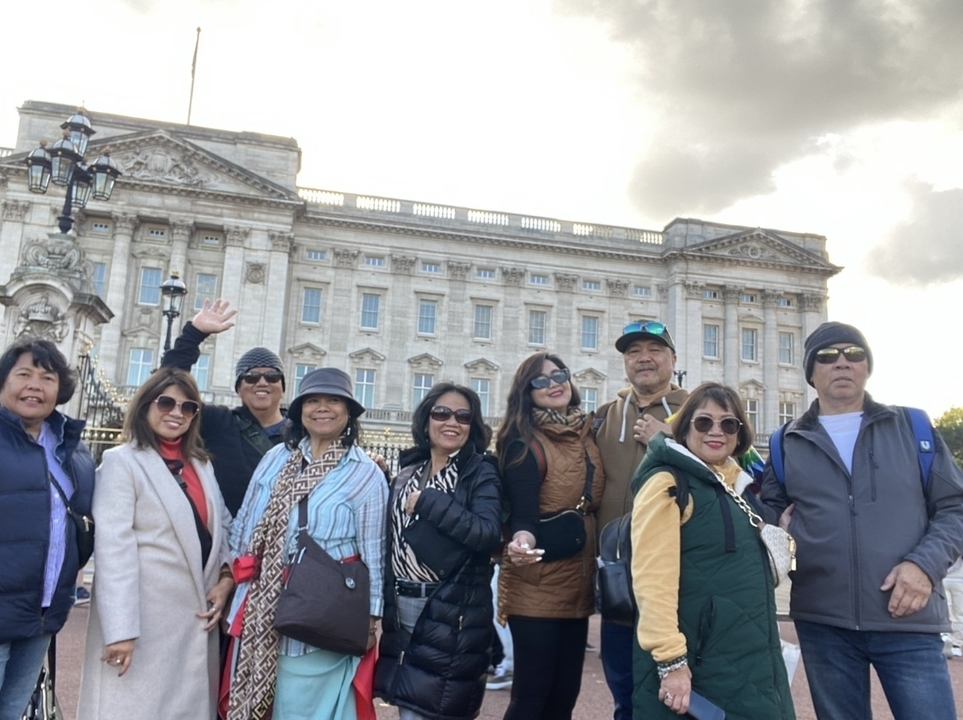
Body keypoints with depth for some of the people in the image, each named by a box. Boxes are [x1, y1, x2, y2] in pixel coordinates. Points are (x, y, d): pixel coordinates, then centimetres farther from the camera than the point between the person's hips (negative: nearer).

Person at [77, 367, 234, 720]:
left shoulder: (202, 464, 15)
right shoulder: (121, 461, -5)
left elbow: (222, 526, 15)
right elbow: (113, 548, -13)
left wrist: (226, 577, -3)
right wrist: (119, 628, -19)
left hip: (197, 616, 6)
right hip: (143, 617, -6)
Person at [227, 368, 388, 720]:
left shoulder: (365, 474, -7)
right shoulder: (276, 458, 6)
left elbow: (372, 553, -5)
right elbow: (244, 523, 12)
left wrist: (370, 619, -6)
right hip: (261, 610, 5)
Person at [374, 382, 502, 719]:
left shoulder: (480, 471, -6)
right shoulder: (408, 472, 9)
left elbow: (488, 533, -21)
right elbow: (391, 540, 15)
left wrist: (427, 502, -21)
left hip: (453, 612, -5)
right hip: (402, 607, 5)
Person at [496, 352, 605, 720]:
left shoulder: (587, 434, 8)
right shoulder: (522, 441, -11)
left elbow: (595, 503, 13)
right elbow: (524, 513, -19)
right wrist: (522, 541, -39)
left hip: (578, 581, 7)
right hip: (536, 584, -6)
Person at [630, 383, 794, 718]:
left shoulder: (738, 484, 12)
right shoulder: (668, 483, -13)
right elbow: (653, 577, -21)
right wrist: (671, 660, -23)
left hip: (750, 658, 8)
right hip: (697, 662, -8)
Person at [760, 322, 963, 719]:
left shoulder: (912, 428, 6)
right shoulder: (787, 443, 9)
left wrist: (925, 564, -10)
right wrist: (781, 531, -7)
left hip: (908, 619, -1)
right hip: (822, 622, 2)